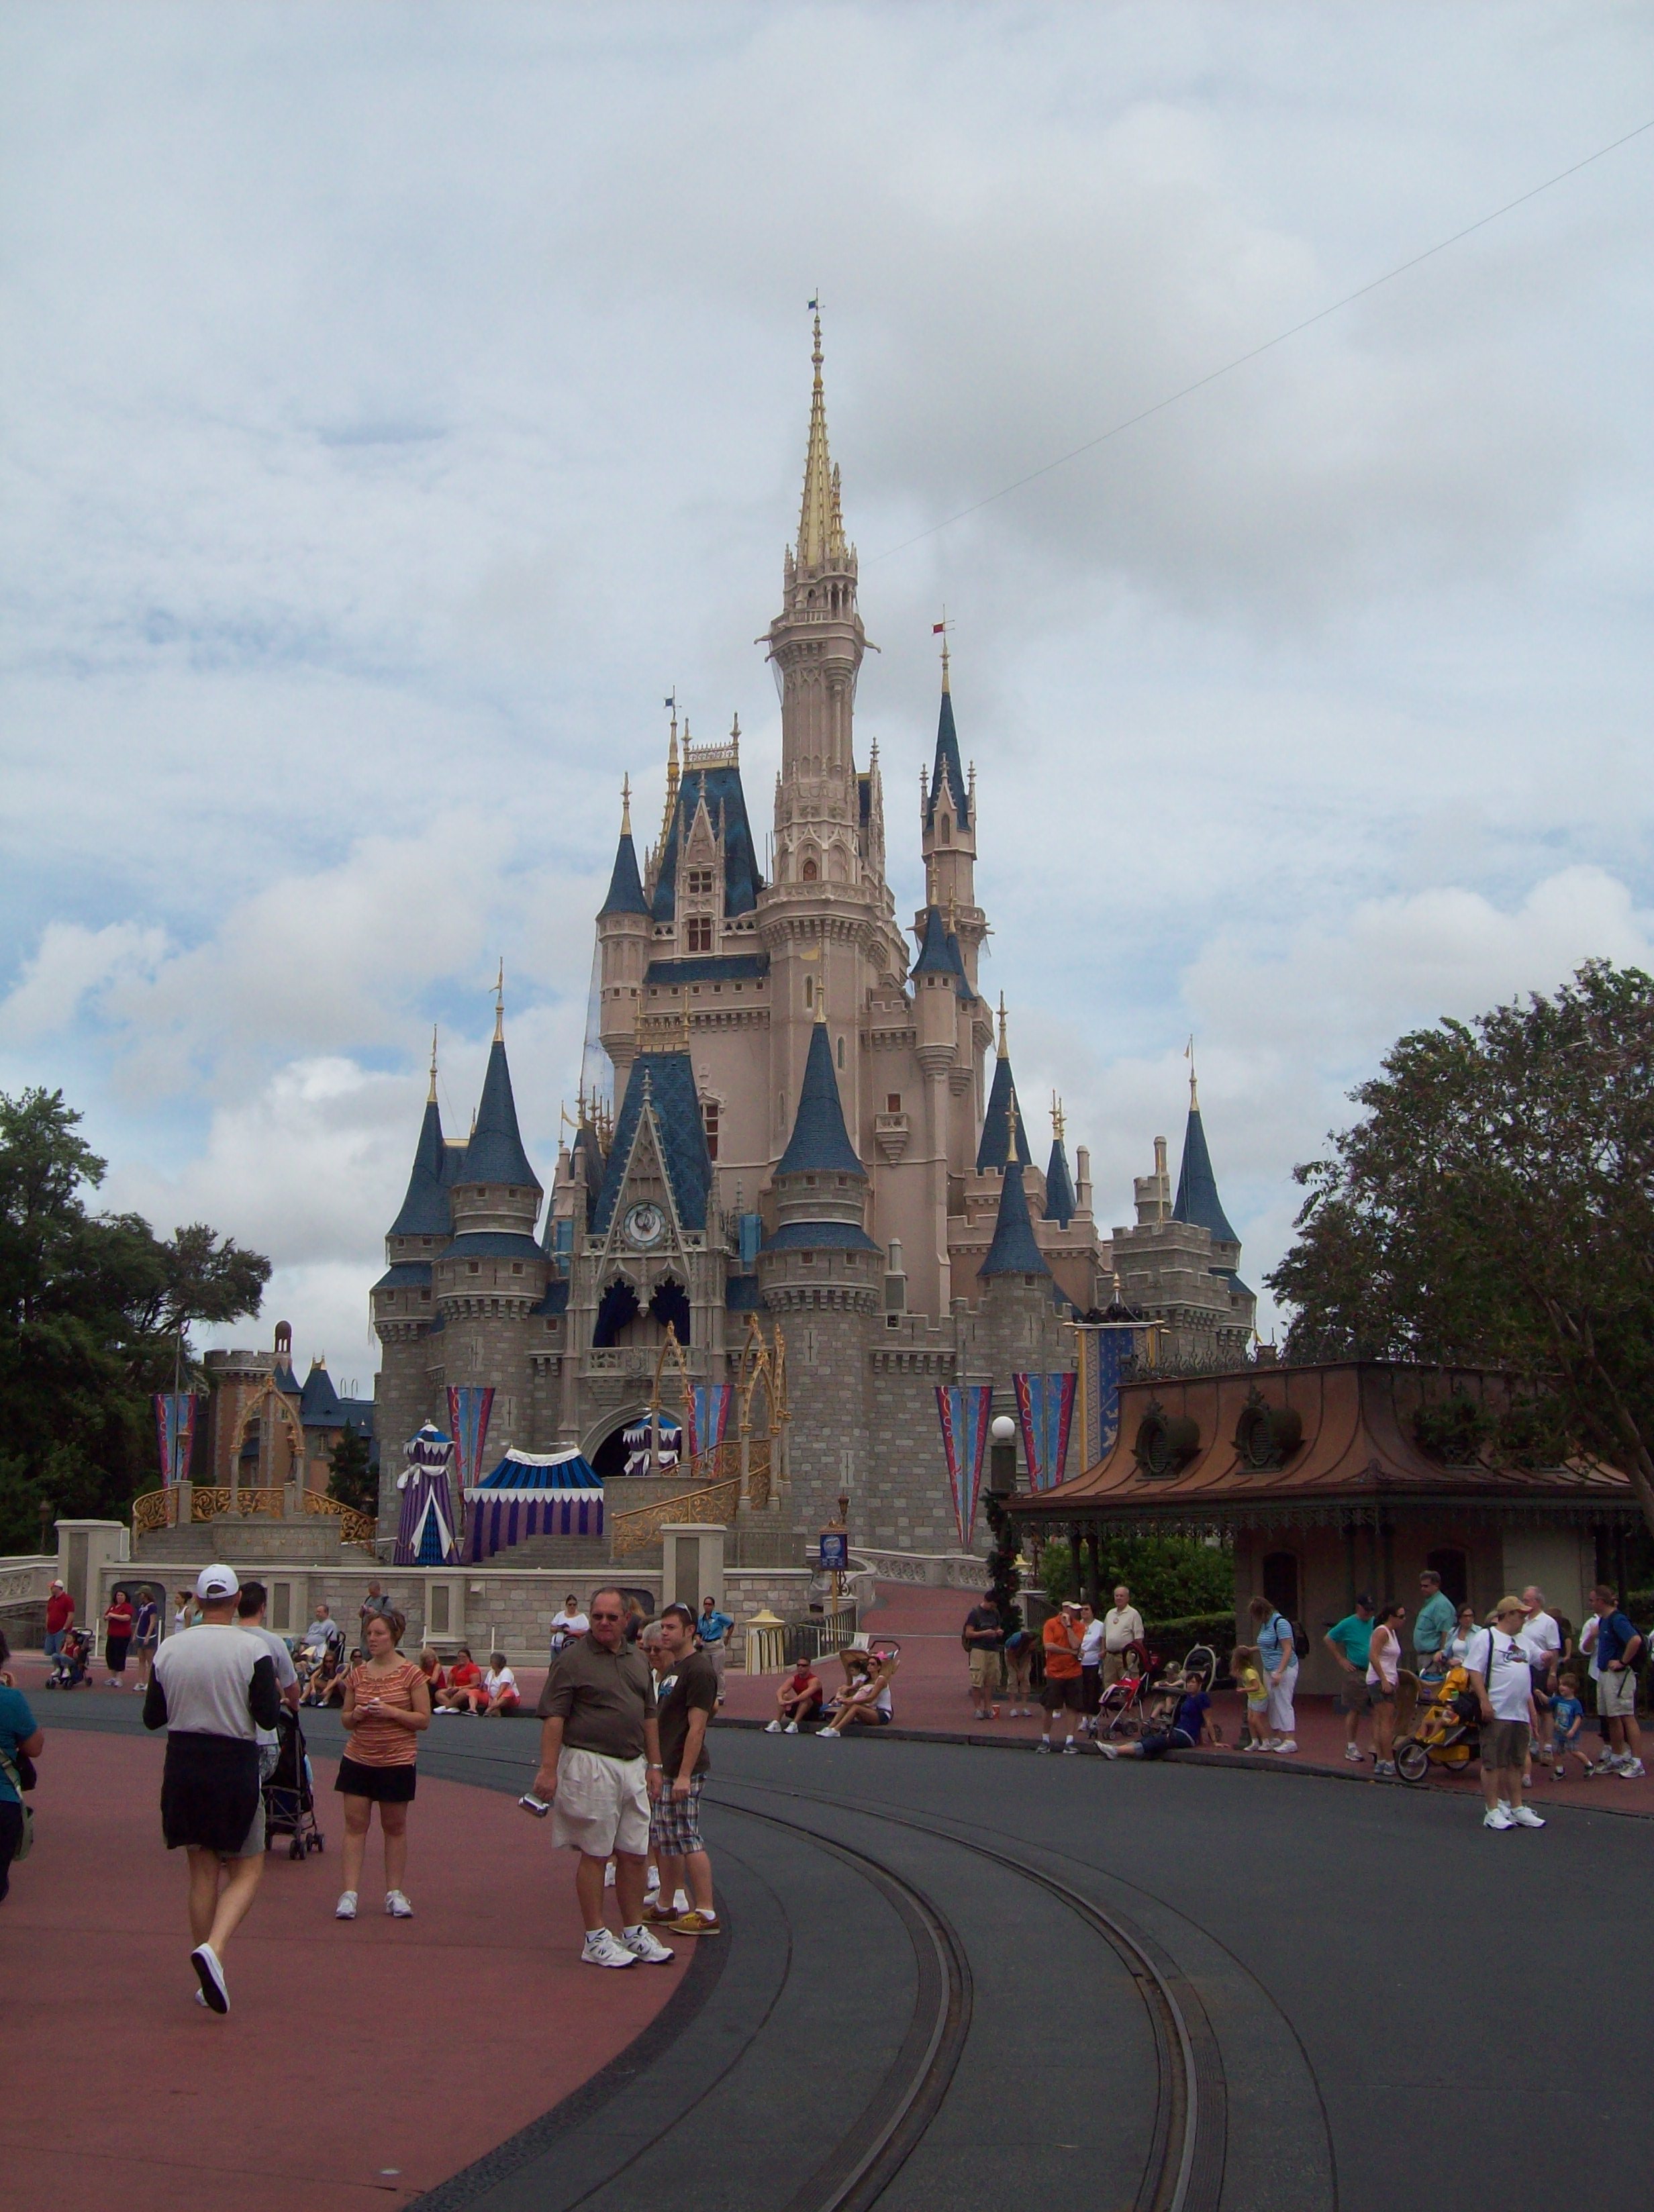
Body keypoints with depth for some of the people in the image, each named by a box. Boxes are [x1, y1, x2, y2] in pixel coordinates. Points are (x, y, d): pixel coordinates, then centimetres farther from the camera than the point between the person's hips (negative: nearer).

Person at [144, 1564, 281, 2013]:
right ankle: (213, 1949, -18)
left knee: (203, 1871, 14)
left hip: (183, 1766, 4)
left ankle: (208, 1981, 17)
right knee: (247, 1870, 7)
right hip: (235, 1767, -4)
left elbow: (152, 1717, 6)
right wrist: (272, 1690, 8)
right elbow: (268, 1717, -12)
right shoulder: (252, 1651, -11)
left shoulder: (169, 1649, 0)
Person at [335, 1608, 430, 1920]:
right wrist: (356, 1715, -9)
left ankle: (395, 1893, 15)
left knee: (395, 1827, 6)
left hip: (397, 1762, -3)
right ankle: (349, 1893, 0)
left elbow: (424, 1719, -7)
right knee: (355, 1824, -1)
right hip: (358, 1759, 3)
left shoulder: (410, 1674, -7)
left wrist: (390, 1712, -20)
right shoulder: (357, 1675, 5)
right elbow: (346, 1719, 14)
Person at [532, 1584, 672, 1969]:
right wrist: (548, 1769, -17)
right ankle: (596, 1939, 7)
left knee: (635, 1854, 10)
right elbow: (553, 1717, -11)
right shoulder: (573, 1659, -6)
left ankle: (634, 1932, 21)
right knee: (594, 1854, -1)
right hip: (590, 1767, -6)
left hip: (633, 1767, 6)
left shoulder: (638, 1661, 14)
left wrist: (654, 1765, 15)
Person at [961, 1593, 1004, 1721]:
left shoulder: (995, 1613, 15)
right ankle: (977, 1708, -2)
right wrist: (985, 1633, -17)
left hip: (993, 1650, 6)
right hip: (978, 1649, -6)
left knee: (991, 1681, 3)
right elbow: (968, 1634, -7)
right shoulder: (975, 1613, -4)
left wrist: (999, 1632, 2)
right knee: (977, 1681, -7)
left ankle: (988, 1708, 9)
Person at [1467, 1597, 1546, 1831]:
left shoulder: (1520, 1642, 20)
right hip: (1497, 1713, -8)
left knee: (1515, 1763, 13)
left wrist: (1530, 1709, 20)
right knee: (1493, 1763, -5)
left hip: (1520, 1714, 8)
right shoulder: (1486, 1637, -7)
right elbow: (1474, 1671, -13)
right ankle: (1493, 1811, -2)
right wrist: (1484, 1702, -20)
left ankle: (1516, 1808, 20)